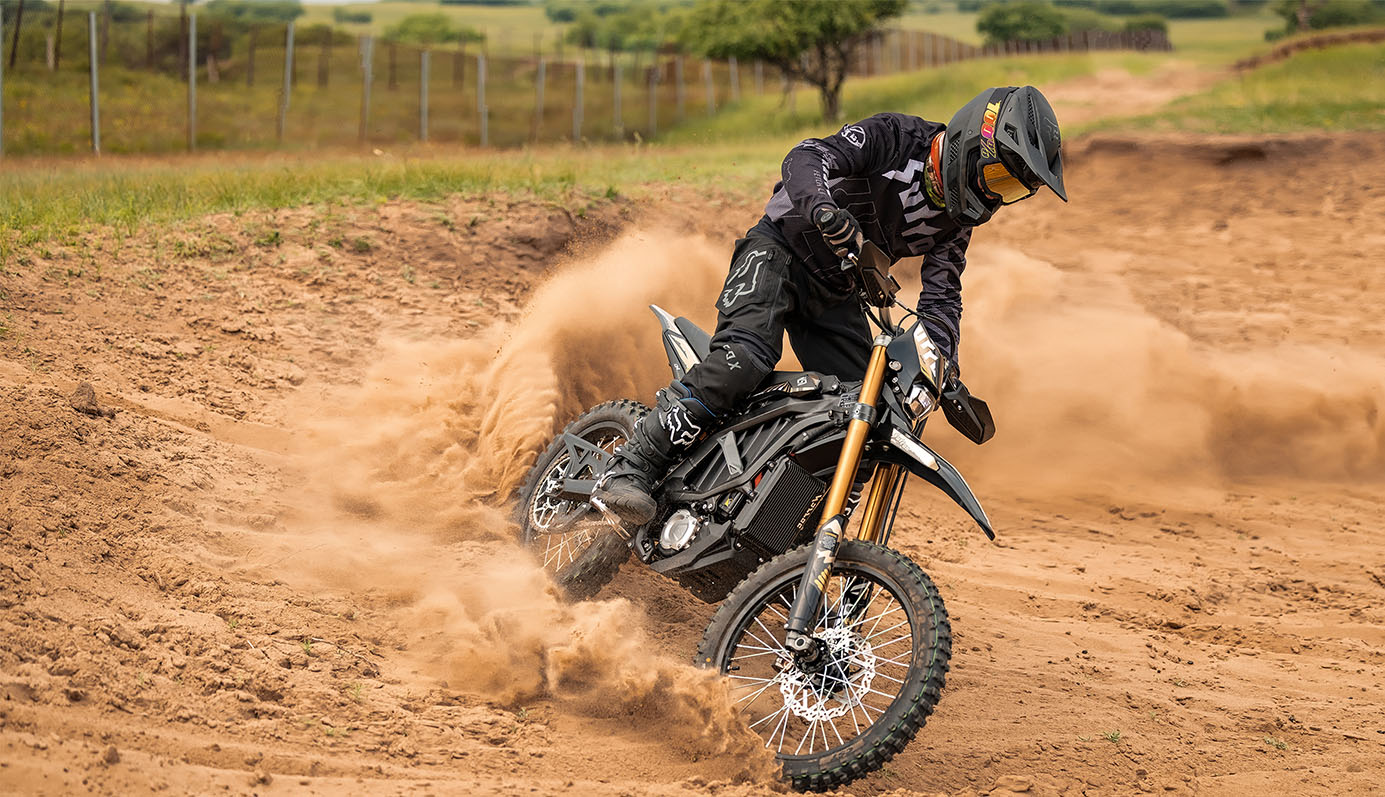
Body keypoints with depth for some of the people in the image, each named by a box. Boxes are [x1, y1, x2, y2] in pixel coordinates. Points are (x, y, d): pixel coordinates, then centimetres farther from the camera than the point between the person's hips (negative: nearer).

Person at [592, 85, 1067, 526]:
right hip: (779, 250, -7)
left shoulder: (957, 219, 4)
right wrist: (825, 207, -51)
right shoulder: (895, 137, -16)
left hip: (835, 295, 7)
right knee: (744, 358, -32)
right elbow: (808, 157, -29)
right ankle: (629, 470, -30)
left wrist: (944, 368, -12)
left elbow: (942, 295, 6)